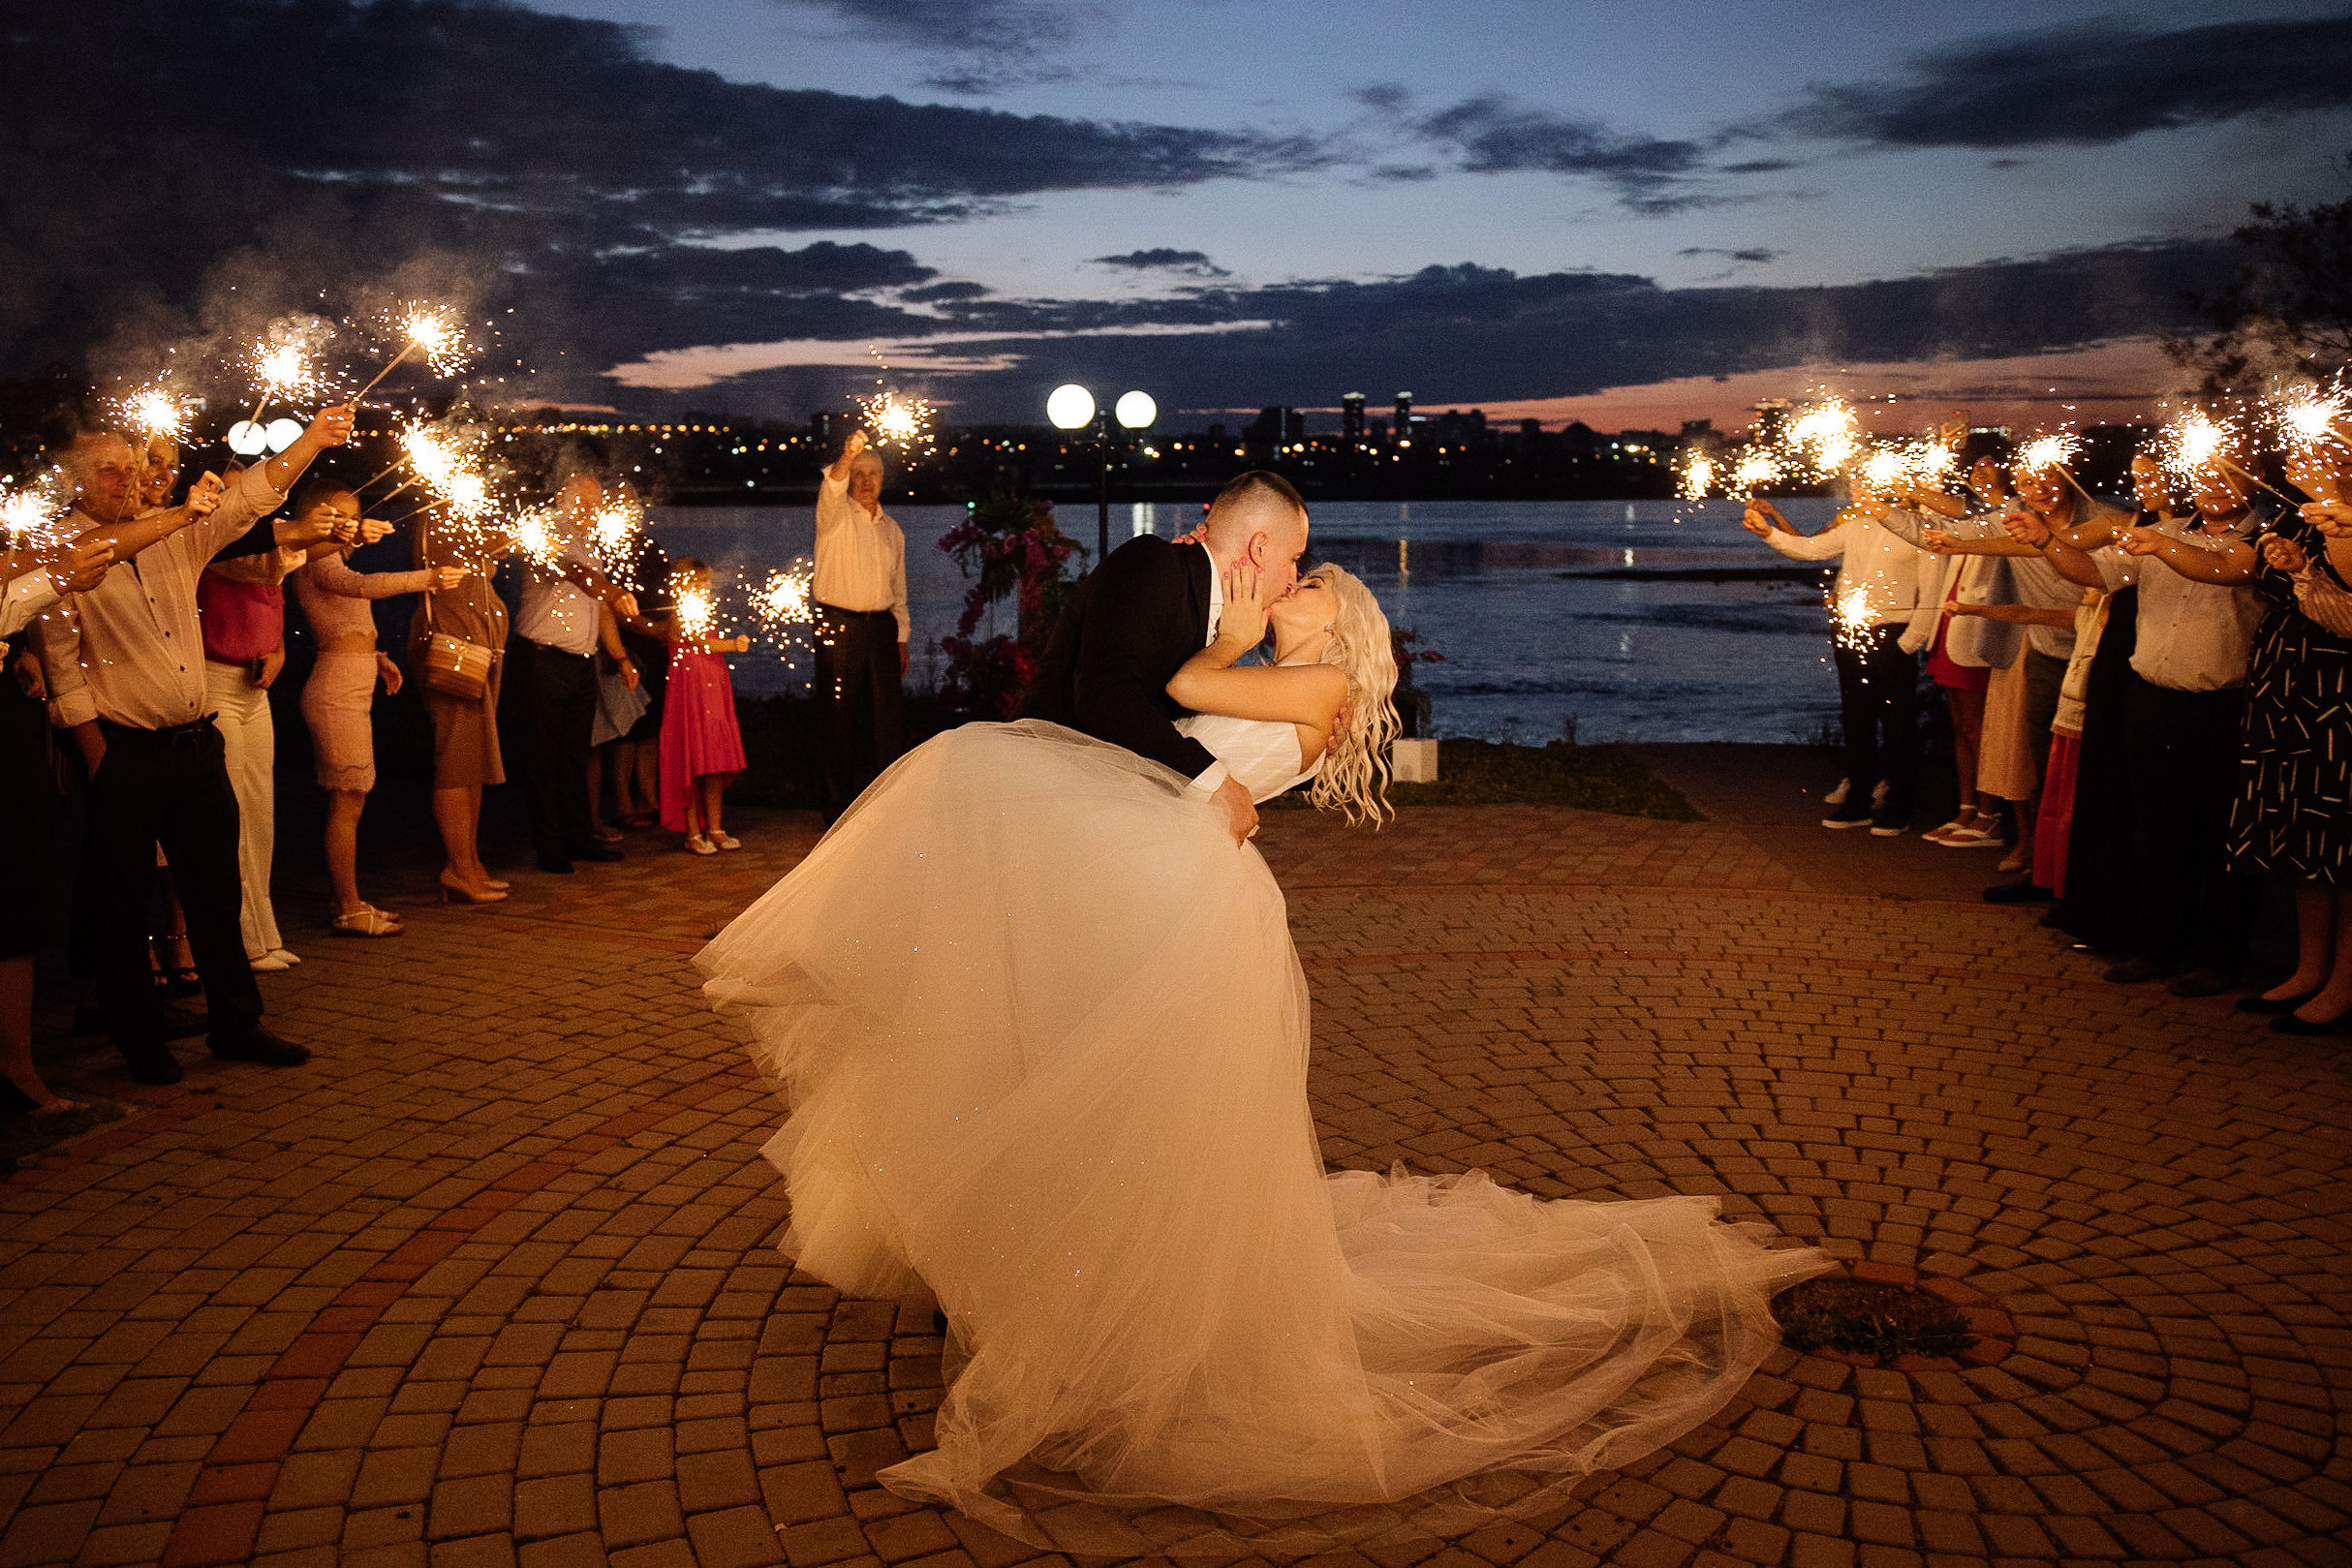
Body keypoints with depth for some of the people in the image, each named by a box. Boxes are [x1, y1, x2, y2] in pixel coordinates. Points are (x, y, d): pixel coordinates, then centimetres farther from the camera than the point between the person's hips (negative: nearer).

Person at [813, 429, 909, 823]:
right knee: (841, 719, -3)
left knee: (890, 716, 2)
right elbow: (831, 488, -24)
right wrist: (847, 457, -44)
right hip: (839, 626, -4)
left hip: (881, 627, 5)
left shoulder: (892, 528, 17)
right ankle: (839, 807, 4)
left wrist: (901, 639, 15)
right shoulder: (836, 514, 1)